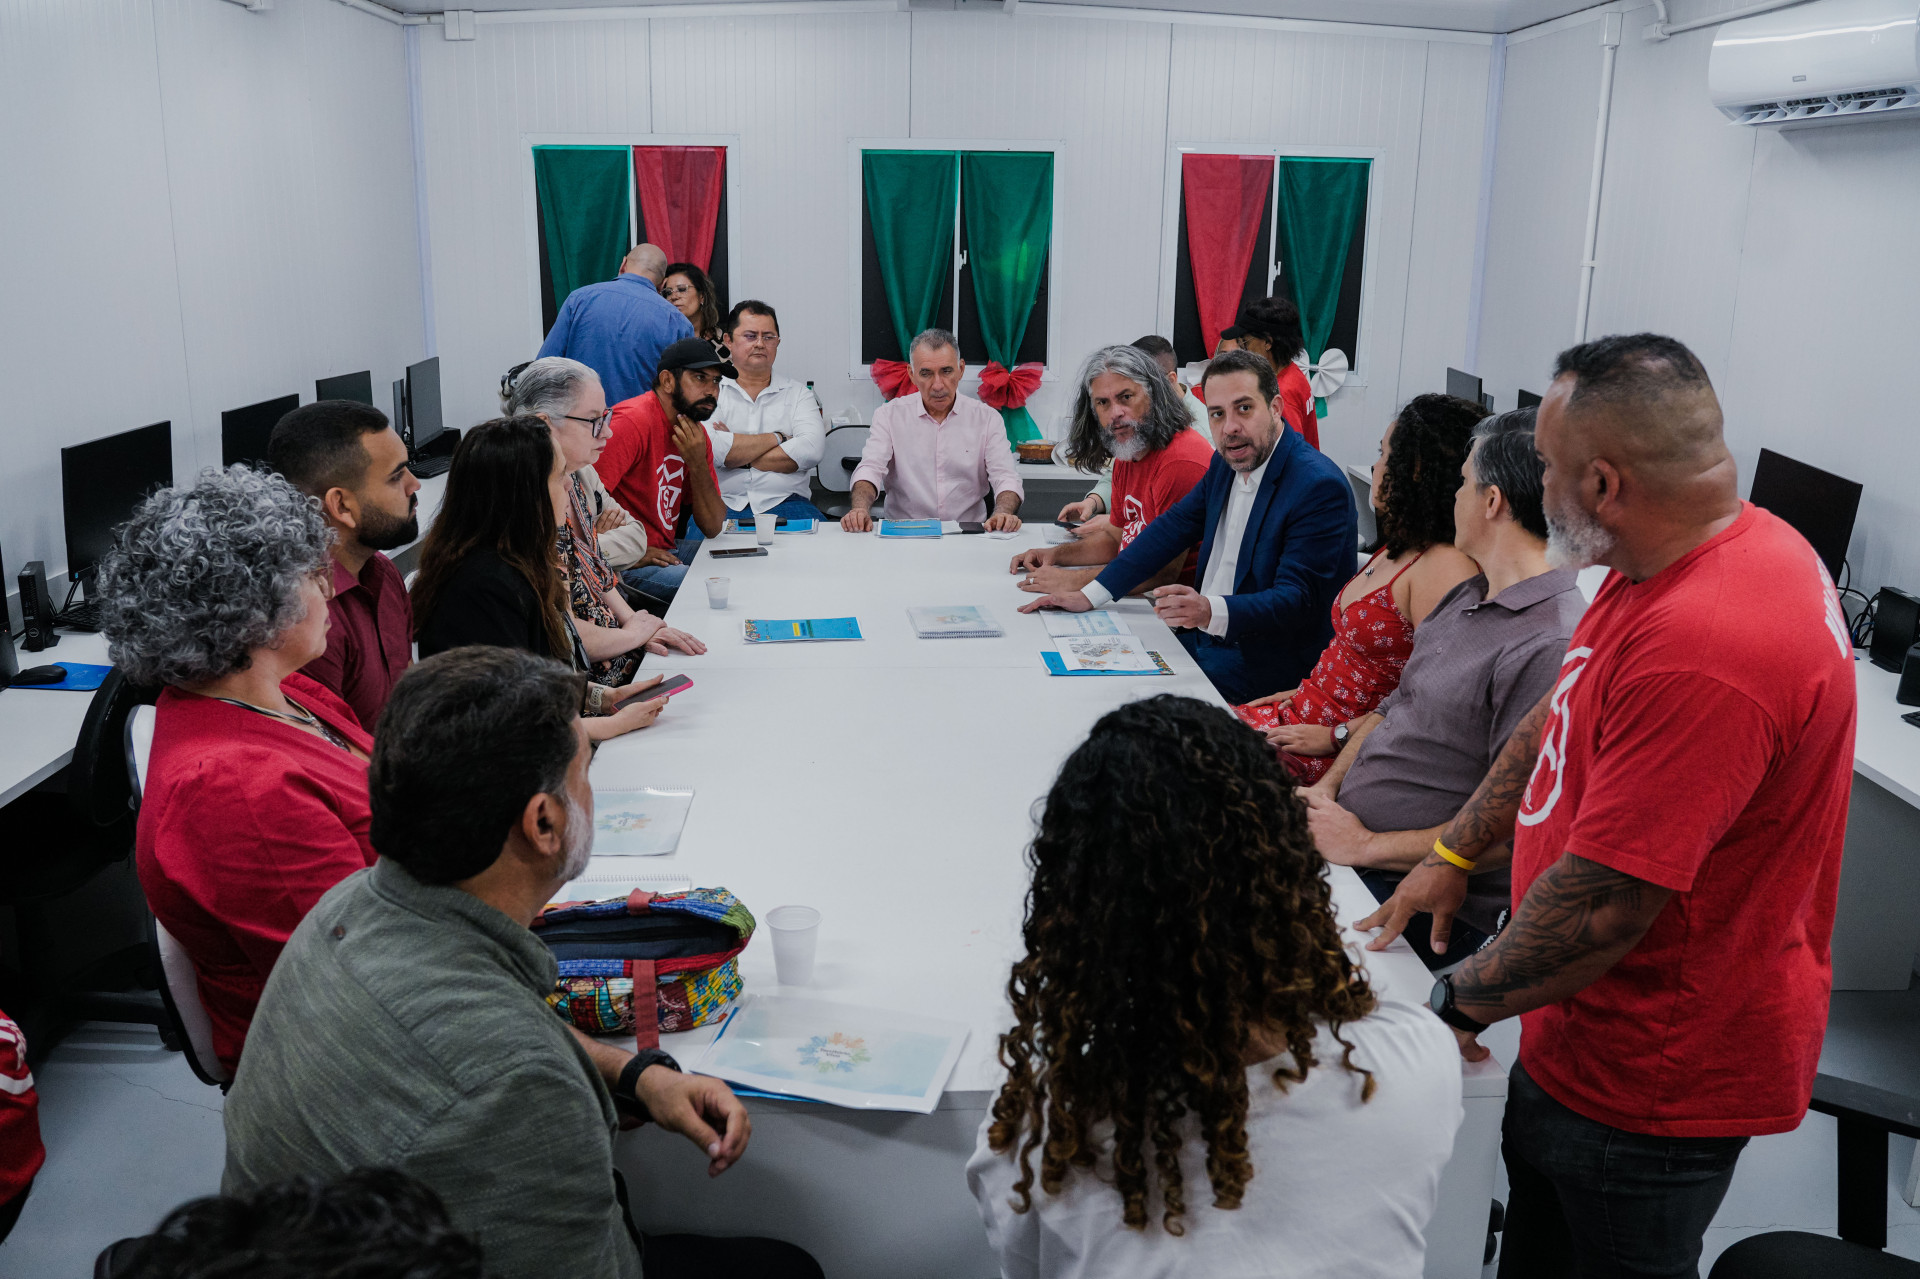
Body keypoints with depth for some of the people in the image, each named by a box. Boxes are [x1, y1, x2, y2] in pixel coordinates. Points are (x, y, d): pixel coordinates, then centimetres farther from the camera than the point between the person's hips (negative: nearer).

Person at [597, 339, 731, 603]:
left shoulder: (695, 433, 9)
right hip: (623, 567, -9)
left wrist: (698, 464, -8)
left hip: (666, 549, 9)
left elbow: (713, 528, 6)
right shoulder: (634, 421, -18)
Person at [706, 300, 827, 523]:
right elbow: (706, 449, -10)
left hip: (784, 503, 2)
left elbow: (812, 450, -3)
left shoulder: (798, 393, 16)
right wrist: (777, 438, -2)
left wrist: (739, 457, -6)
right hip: (722, 504, -2)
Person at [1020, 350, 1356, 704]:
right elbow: (1174, 527, 14)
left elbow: (1298, 599, -24)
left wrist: (1211, 612, -41)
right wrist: (1089, 595, 7)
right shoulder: (1227, 464, 8)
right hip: (1200, 639, 8)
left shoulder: (1321, 487, -19)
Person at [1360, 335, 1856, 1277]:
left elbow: (1604, 903, -31)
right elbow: (1559, 722, 12)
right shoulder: (1666, 568, 0)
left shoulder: (1708, 650, -35)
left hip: (1651, 1087, -9)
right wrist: (1452, 856, 12)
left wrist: (1460, 1003, -16)